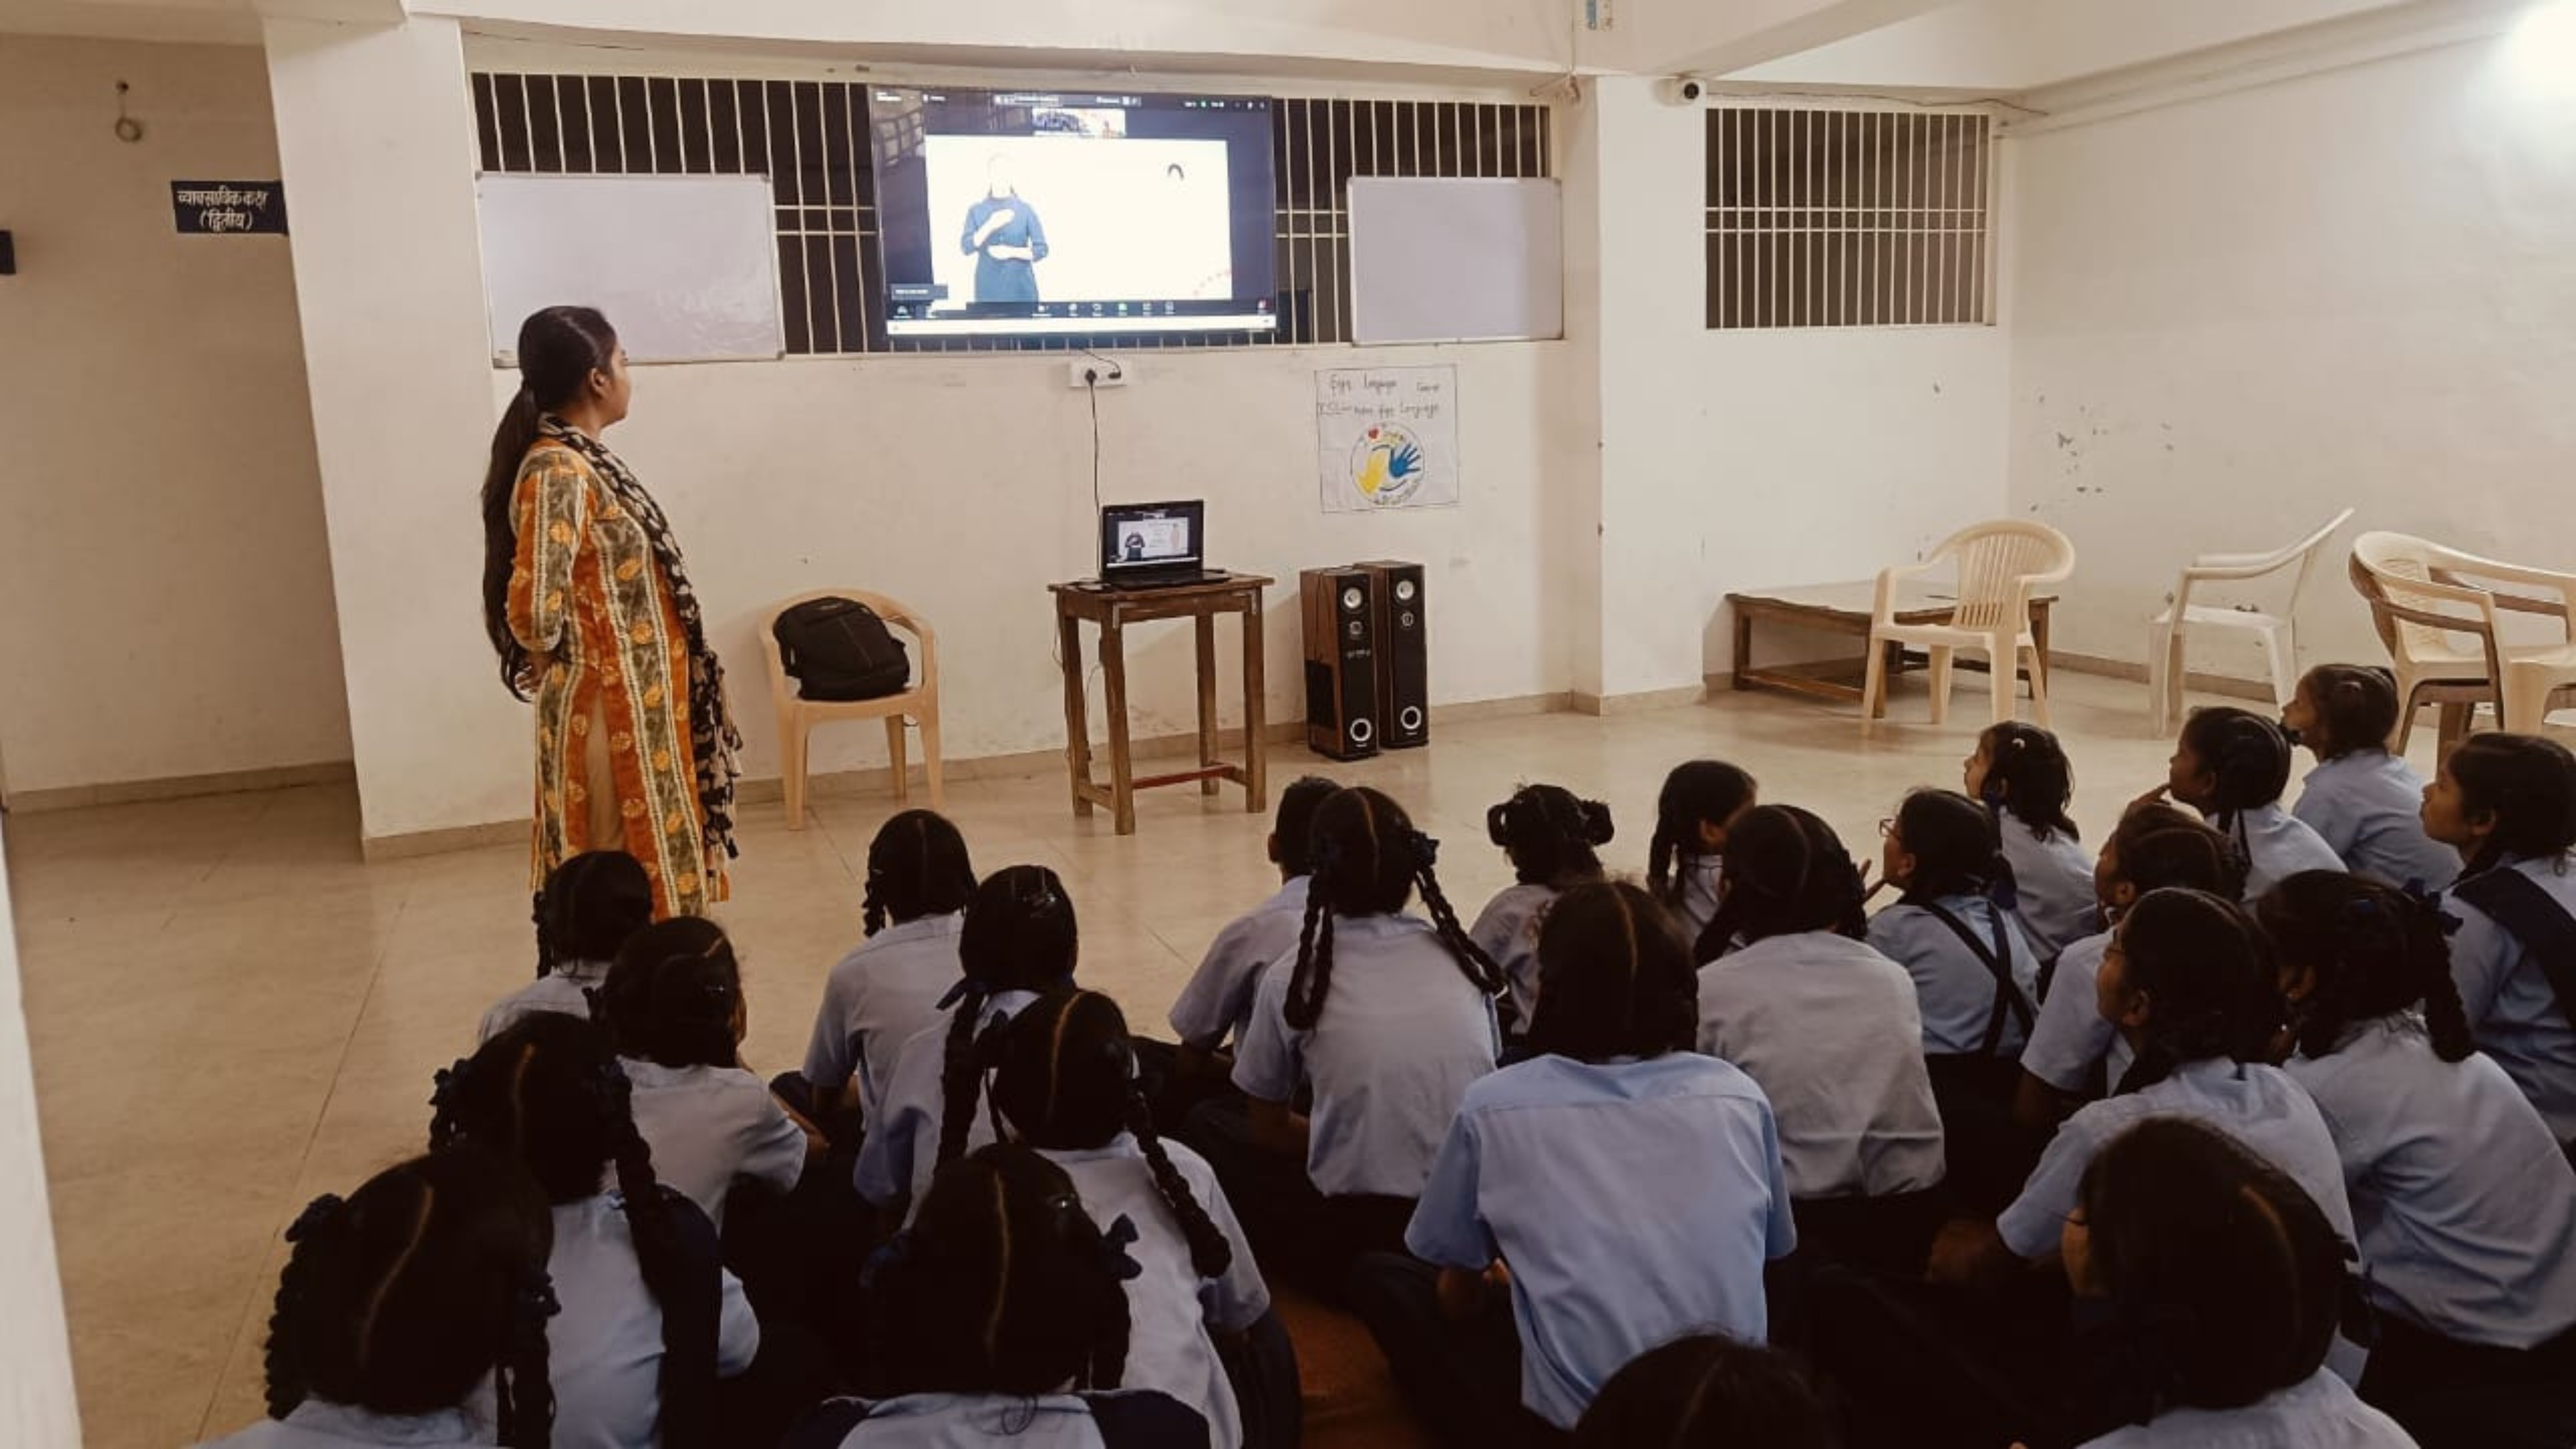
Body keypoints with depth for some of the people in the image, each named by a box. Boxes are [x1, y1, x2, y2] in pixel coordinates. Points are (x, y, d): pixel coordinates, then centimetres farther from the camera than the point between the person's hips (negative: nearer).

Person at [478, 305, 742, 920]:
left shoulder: (584, 458, 9)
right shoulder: (558, 472, -21)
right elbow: (533, 609, -28)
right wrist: (550, 661, -9)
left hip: (639, 702, 9)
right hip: (609, 708, -9)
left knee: (645, 867, 18)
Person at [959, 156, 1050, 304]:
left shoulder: (1026, 210, 4)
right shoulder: (976, 211, 7)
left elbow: (1041, 250, 2)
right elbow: (966, 247, -2)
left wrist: (1012, 252, -14)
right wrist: (990, 226, -16)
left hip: (1021, 288, 0)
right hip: (989, 290, 0)